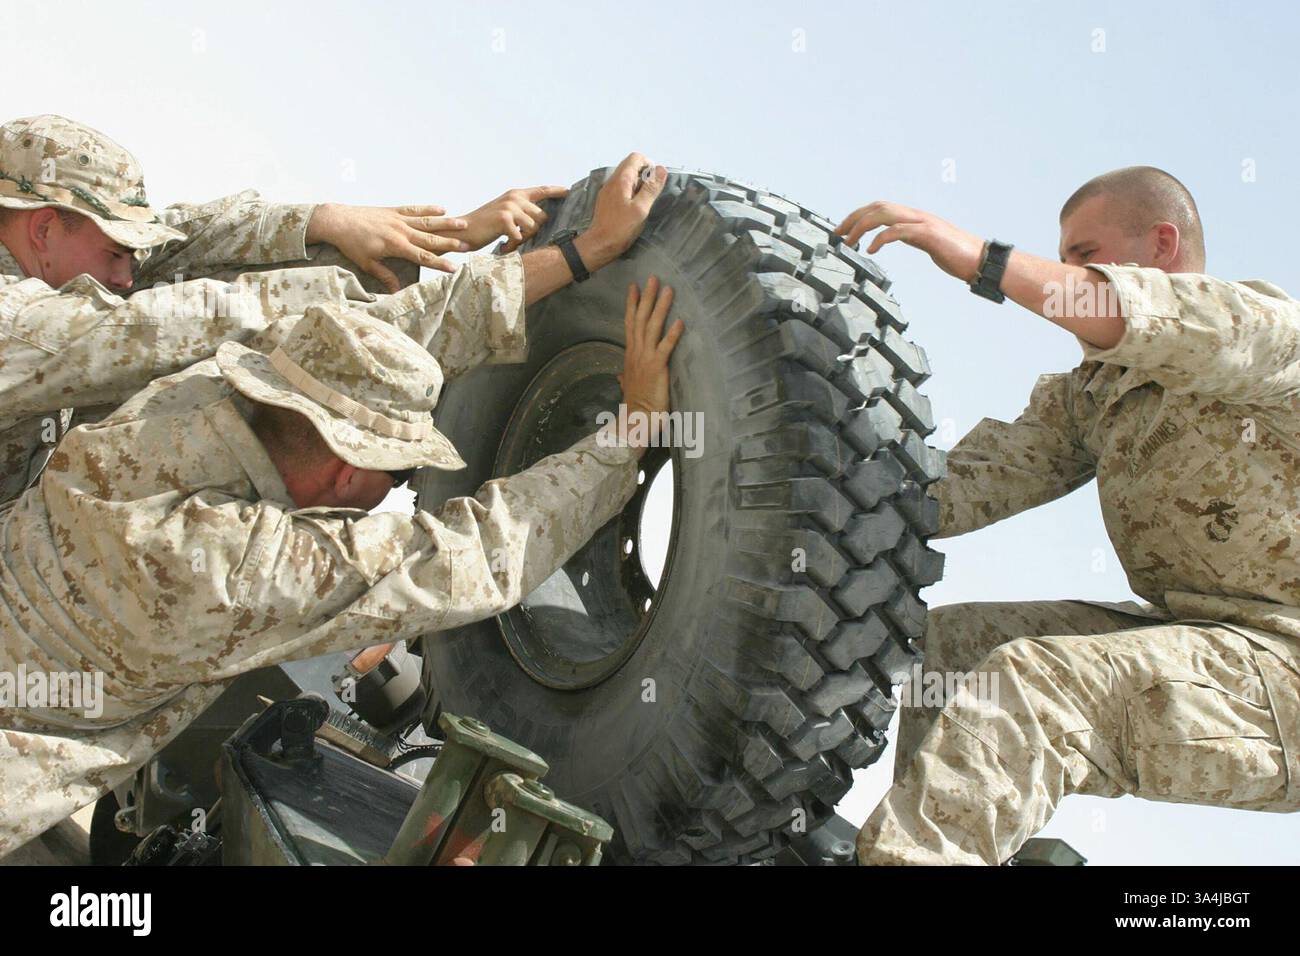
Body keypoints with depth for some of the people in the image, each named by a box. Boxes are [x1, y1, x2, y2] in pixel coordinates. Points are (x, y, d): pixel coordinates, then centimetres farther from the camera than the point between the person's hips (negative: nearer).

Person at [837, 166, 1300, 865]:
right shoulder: (1083, 394, 12)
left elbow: (1202, 332, -32)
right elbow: (966, 486, 0)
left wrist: (985, 261, -33)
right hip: (1184, 628, 8)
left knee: (1035, 680, -29)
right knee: (945, 641, 5)